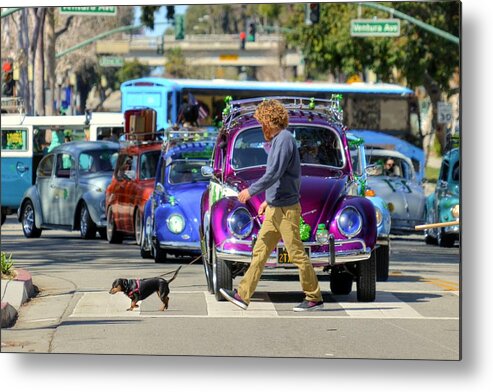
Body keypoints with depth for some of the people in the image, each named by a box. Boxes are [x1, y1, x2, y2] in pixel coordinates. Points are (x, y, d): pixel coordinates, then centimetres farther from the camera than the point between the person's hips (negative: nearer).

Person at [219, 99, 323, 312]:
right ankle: (243, 295, 4)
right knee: (260, 252, 5)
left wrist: (251, 191, -15)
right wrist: (268, 200, 23)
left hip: (286, 209, -10)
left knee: (297, 254, -4)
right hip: (275, 209, 10)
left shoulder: (284, 139, -15)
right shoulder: (278, 140, 16)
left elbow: (274, 174, -22)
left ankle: (314, 298, 3)